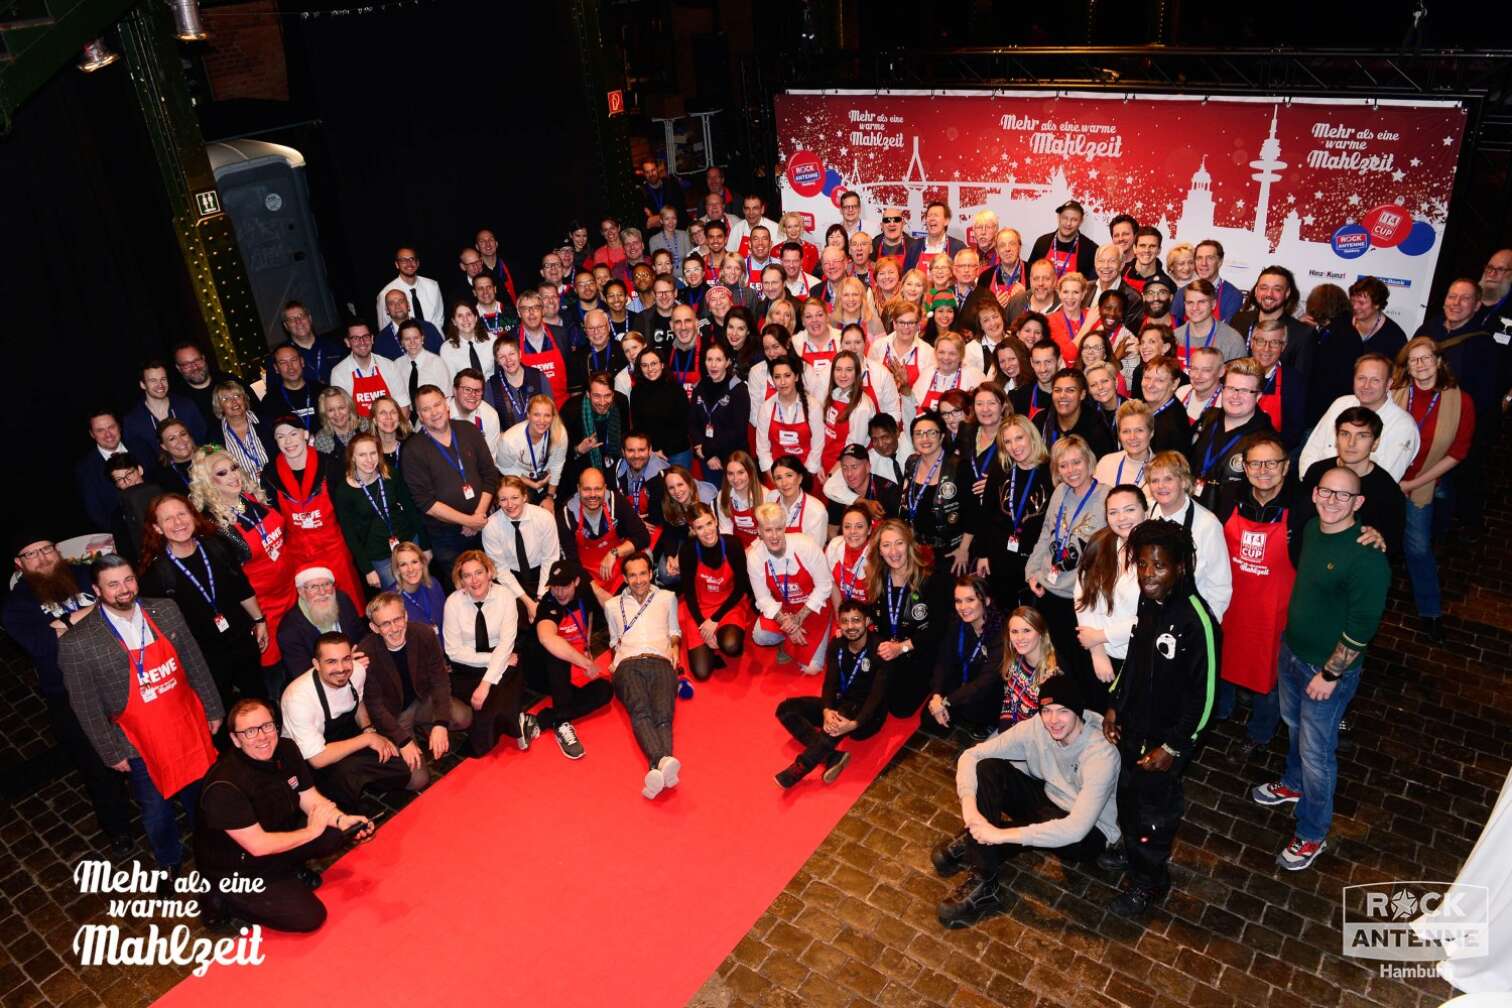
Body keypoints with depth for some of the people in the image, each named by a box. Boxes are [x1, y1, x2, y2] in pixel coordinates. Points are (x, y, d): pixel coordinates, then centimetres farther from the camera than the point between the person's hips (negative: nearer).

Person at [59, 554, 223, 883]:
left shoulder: (166, 611, -7)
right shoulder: (77, 644, -19)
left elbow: (195, 662, 1)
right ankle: (168, 863, 45)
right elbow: (86, 706, -10)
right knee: (156, 810, 18)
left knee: (201, 798, 22)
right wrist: (111, 752, -5)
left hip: (189, 729, 3)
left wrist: (213, 709, 6)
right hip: (140, 745, -3)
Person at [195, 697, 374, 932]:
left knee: (338, 833, -14)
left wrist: (342, 819, -22)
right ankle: (223, 900, 4)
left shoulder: (285, 750, -10)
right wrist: (311, 832, -16)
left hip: (278, 838, 7)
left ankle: (291, 870, 11)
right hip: (236, 871, -6)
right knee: (308, 917, -15)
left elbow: (311, 799, -3)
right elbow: (258, 846, -27)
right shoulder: (223, 786, -31)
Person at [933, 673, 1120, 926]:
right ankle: (982, 882, -21)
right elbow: (971, 756, -14)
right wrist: (969, 804, -33)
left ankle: (972, 845, -13)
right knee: (988, 768, -19)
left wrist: (1002, 834, -40)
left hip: (1089, 833, -5)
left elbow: (1075, 829, -40)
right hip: (1047, 801, 5)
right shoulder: (1035, 727, -17)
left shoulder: (1101, 753, -32)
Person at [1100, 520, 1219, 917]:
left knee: (1155, 809, 13)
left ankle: (1149, 881, 36)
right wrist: (1114, 706, 9)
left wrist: (1174, 746, -16)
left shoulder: (1196, 620, -27)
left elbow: (1203, 692, -20)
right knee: (1127, 794, 25)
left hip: (1165, 737, -6)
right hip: (1130, 725, 6)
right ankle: (1131, 850, 50)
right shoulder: (1145, 602, -6)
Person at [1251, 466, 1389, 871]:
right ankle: (1294, 786, 55)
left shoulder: (1366, 557, -27)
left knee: (1316, 753, 7)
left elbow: (1361, 628, -23)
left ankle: (1311, 835, 26)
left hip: (1328, 669, -7)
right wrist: (1290, 641, 15)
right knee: (1294, 727, 29)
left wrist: (1330, 675, -18)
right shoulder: (1311, 529, -4)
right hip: (1291, 651, 7)